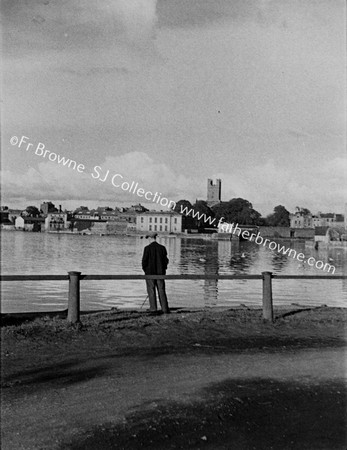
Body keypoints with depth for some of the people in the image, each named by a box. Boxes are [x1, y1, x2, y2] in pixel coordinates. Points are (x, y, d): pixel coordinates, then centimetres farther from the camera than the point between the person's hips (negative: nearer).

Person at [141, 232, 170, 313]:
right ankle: (165, 308, 4)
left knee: (151, 290, 6)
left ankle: (153, 308, 6)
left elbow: (144, 260, -11)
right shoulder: (162, 248, 0)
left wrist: (144, 269, 6)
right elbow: (166, 260, 3)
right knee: (161, 290, 7)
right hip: (160, 273, 3)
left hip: (150, 272, -3)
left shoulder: (147, 248, -11)